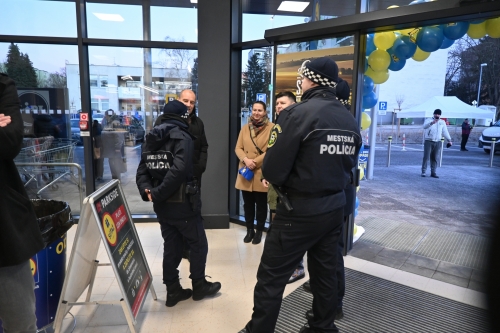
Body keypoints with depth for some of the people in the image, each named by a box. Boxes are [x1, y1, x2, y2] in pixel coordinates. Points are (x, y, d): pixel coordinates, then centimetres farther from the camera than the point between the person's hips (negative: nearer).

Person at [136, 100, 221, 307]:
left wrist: (147, 190, -10)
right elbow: (179, 171, -26)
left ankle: (173, 291, 25)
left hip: (161, 205, 7)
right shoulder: (182, 137, -12)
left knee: (171, 246, 16)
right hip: (182, 203, -7)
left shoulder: (151, 139, 11)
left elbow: (142, 170, 3)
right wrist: (157, 193, -20)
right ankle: (199, 286, 24)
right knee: (198, 243, 11)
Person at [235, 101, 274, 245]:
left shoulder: (271, 128, -4)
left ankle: (259, 231, 24)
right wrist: (245, 159, -14)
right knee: (248, 204, 13)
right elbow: (238, 148, 6)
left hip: (261, 173, -4)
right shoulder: (245, 128, 10)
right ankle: (249, 230, 29)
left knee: (261, 204, 8)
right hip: (245, 172, 4)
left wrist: (255, 162, -16)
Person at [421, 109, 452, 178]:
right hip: (428, 141, -4)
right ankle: (423, 172, -2)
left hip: (437, 142, 4)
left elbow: (445, 131, 20)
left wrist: (449, 140, 16)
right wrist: (431, 123, -41)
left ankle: (433, 172, 10)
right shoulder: (428, 120, -1)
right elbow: (425, 126, -23)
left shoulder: (442, 122, 14)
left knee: (434, 158, 6)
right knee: (426, 157, -7)